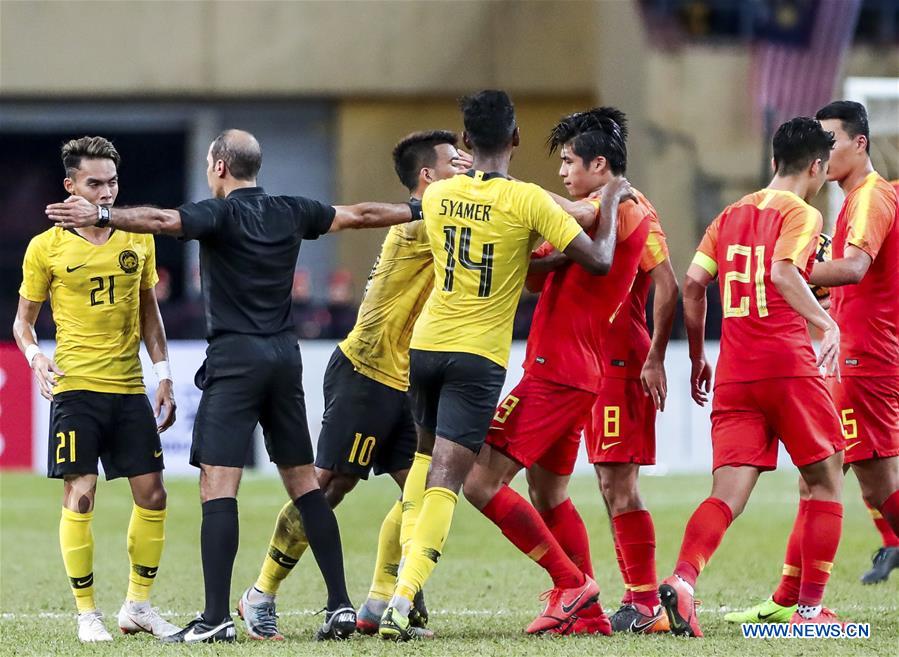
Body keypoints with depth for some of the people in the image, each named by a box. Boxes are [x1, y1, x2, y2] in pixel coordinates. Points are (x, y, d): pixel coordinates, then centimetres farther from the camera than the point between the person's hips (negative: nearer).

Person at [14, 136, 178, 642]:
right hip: (76, 388, -4)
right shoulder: (47, 248, -2)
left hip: (131, 389, 4)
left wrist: (164, 377, 11)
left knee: (152, 495, 3)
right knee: (80, 496, -9)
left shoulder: (139, 239, 8)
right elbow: (24, 319, 6)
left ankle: (138, 605, 16)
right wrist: (35, 355, -14)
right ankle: (87, 613, 1)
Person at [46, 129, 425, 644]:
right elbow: (360, 215, 23)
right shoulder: (291, 213, 11)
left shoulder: (222, 214, -7)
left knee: (218, 483, -9)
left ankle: (217, 617, -17)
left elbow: (162, 220, -25)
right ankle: (340, 605, 9)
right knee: (304, 482, 12)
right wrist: (420, 211, 37)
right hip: (285, 354, 6)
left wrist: (100, 216, -36)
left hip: (235, 356, -6)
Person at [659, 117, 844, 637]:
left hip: (732, 375, 5)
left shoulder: (730, 216, 16)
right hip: (789, 366, -5)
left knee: (728, 495, -1)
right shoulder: (802, 214, -2)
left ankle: (682, 580, -27)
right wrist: (827, 323, -20)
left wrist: (698, 357, 17)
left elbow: (693, 283, 10)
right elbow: (783, 272, -20)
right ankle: (811, 606, 6)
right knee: (826, 480, 11)